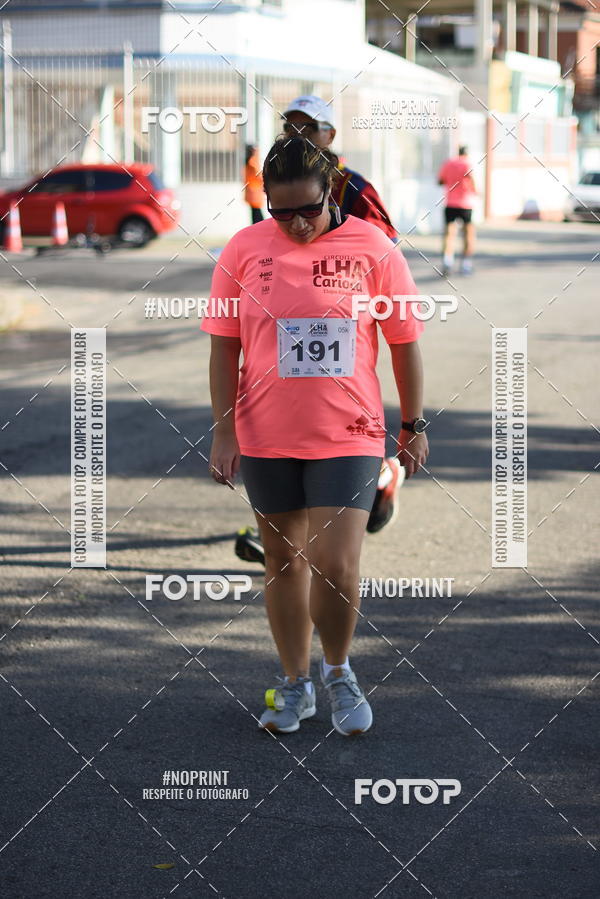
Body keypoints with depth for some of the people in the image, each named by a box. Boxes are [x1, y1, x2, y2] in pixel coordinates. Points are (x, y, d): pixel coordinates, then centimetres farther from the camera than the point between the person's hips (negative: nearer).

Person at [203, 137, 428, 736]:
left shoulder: (373, 248, -6)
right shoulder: (244, 249, -2)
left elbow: (405, 343, 2)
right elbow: (223, 346, 3)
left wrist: (413, 427, 5)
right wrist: (223, 430, -1)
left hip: (350, 435, -2)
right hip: (267, 437, 2)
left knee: (337, 568, -9)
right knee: (283, 561, 12)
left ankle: (338, 670, 18)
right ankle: (295, 685, 26)